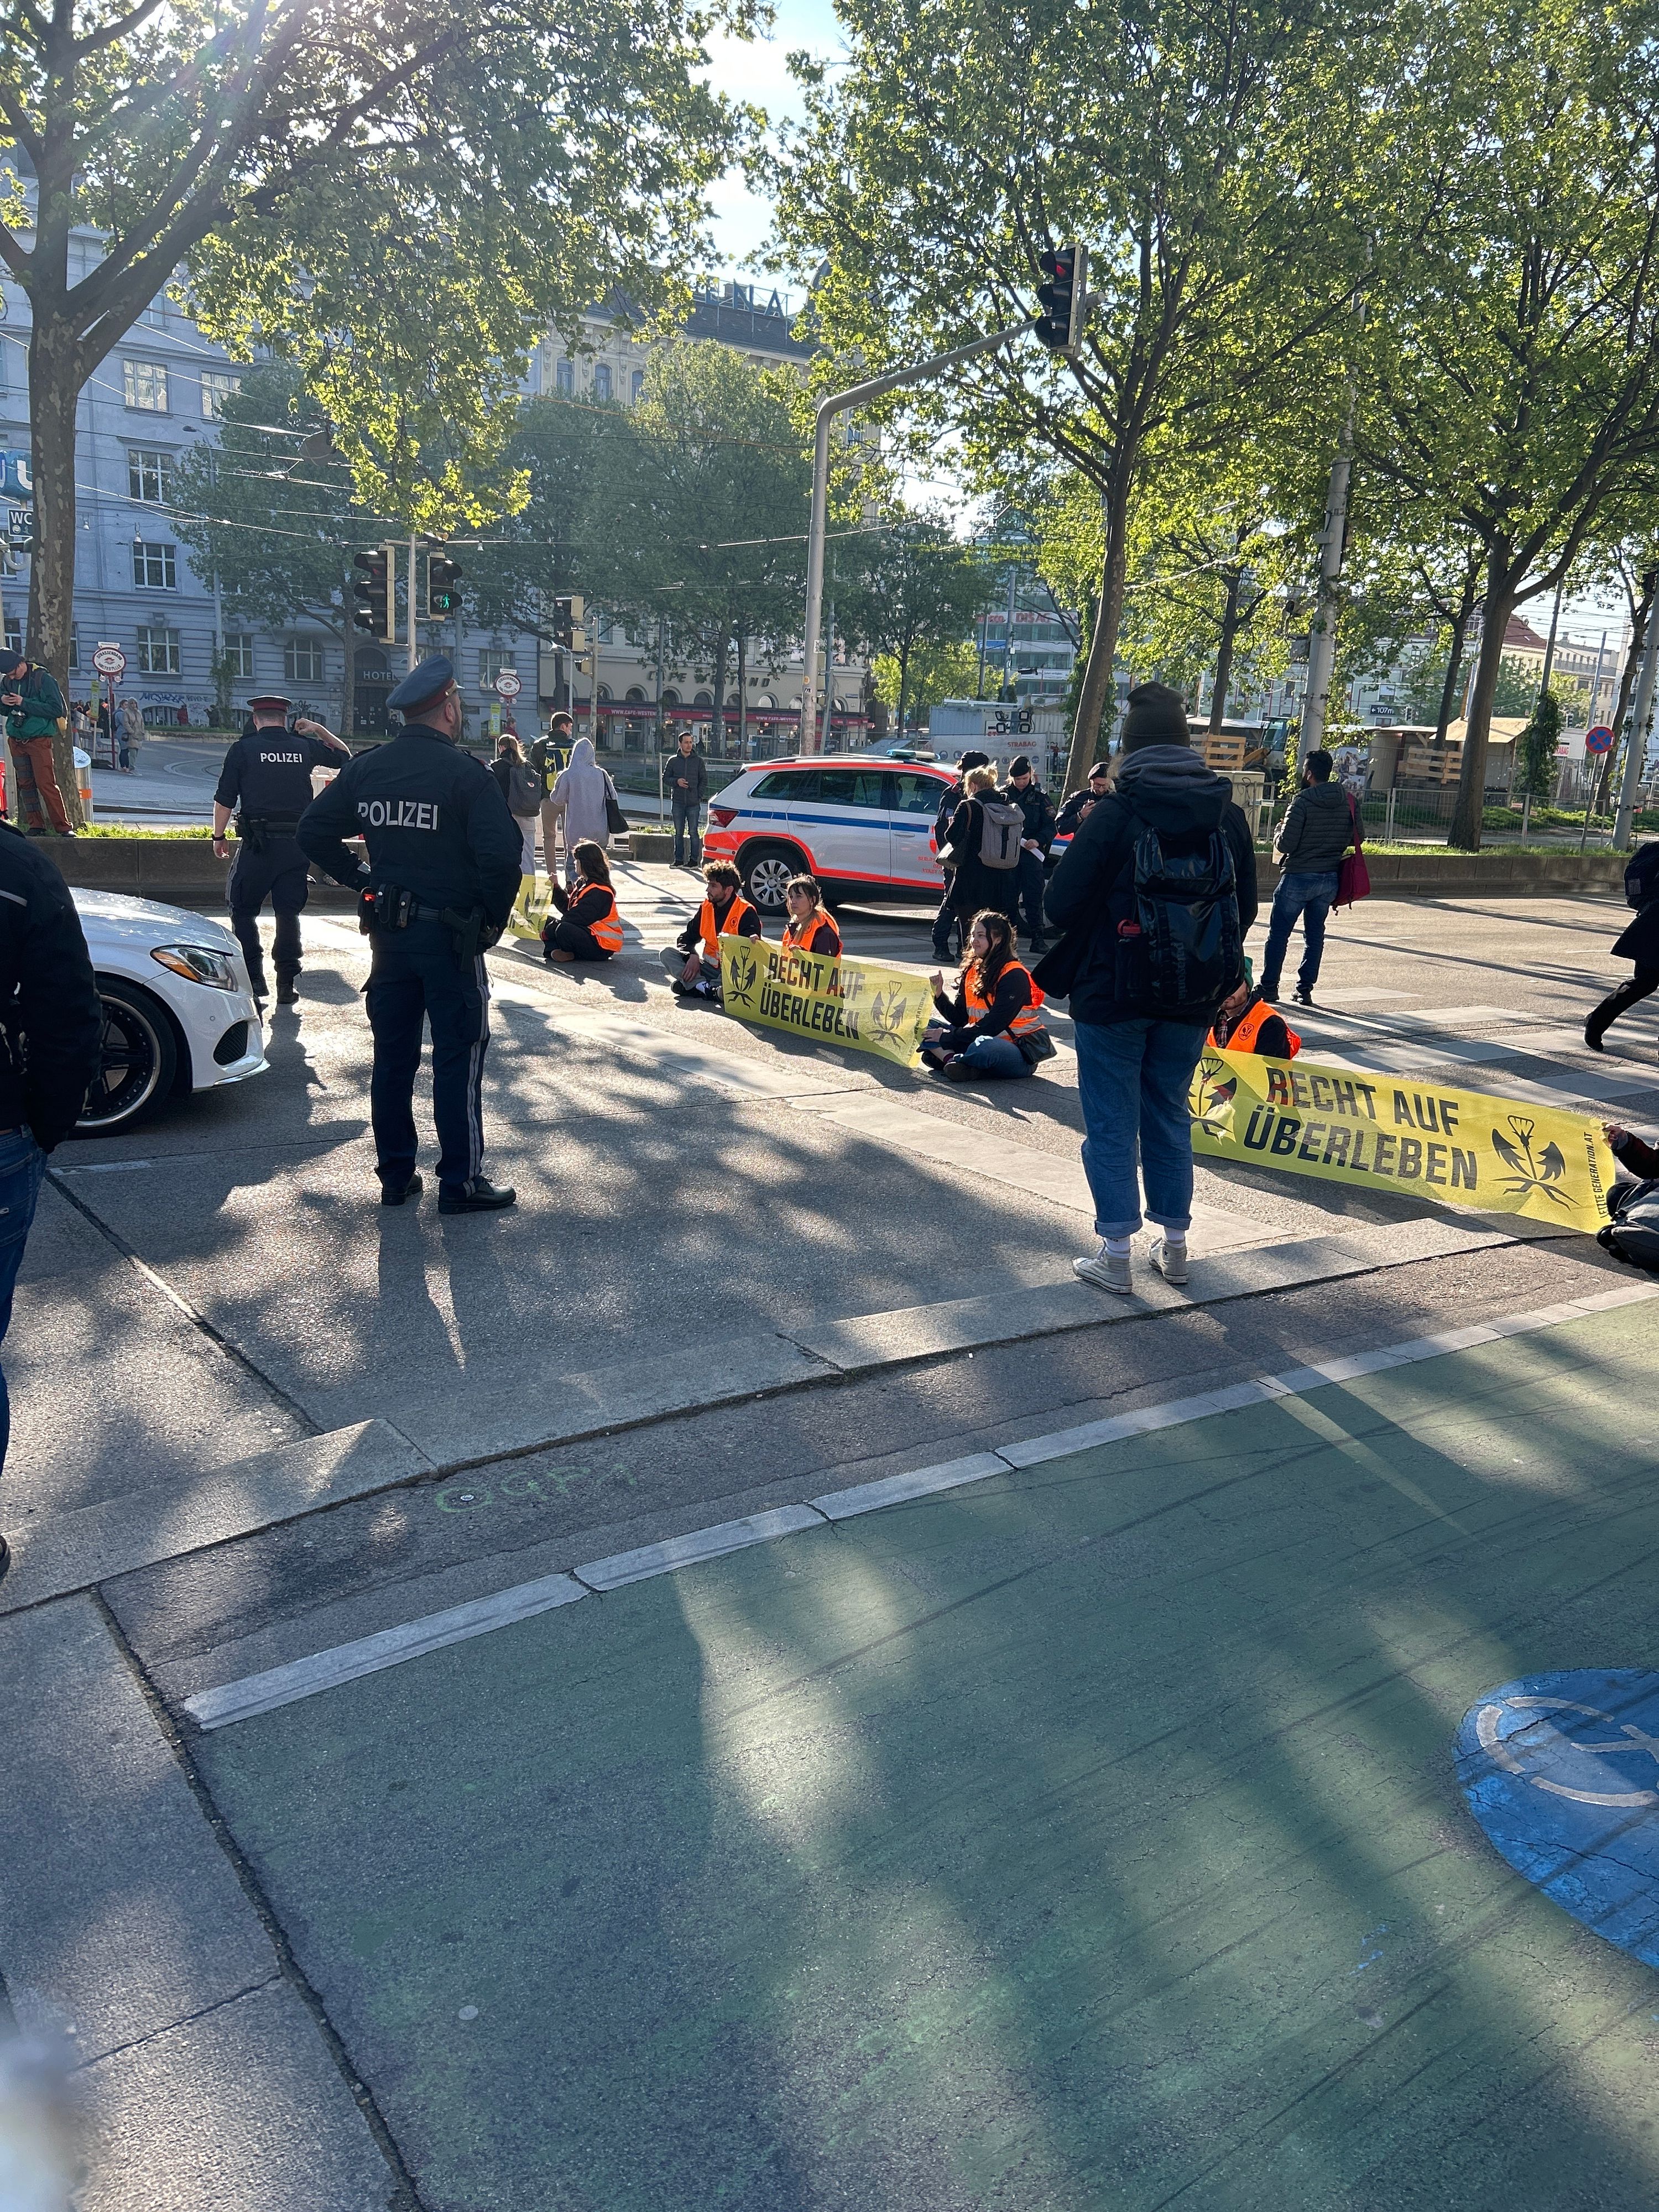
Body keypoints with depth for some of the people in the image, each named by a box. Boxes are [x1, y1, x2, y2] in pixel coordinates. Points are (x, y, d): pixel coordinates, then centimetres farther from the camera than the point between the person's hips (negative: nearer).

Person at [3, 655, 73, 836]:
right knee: (25, 784, 6)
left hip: (39, 739, -6)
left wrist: (24, 703, -17)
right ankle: (36, 826, 11)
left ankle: (64, 827, -9)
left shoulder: (44, 679, -10)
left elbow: (57, 709, -16)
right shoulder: (7, 681, 9)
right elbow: (5, 711, 19)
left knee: (46, 784, -11)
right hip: (16, 740, 6)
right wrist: (3, 702, -5)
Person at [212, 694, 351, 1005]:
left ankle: (254, 978, 7)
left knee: (243, 910, 12)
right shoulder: (305, 746, 6)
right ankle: (288, 984, 8)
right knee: (289, 913, 8)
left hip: (257, 842, -2)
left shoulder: (243, 748, 0)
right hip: (297, 843, 2)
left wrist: (219, 836, 8)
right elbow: (344, 755, 24)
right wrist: (319, 730, 22)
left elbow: (224, 799, -1)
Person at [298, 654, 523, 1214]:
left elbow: (313, 833, 7)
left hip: (388, 931, 6)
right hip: (450, 935, -5)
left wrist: (361, 881, 11)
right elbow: (502, 853, -23)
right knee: (457, 1058, 2)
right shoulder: (466, 773, -13)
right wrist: (495, 915, -8)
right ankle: (460, 1183, 6)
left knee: (392, 1056, 13)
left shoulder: (366, 768, 4)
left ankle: (395, 1176, 20)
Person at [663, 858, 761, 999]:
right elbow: (686, 938, 10)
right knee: (668, 954, -9)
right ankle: (707, 988, -32)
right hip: (710, 966, 6)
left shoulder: (746, 913, -11)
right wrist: (693, 956, -11)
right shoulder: (706, 908, 7)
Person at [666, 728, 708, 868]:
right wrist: (676, 781, -9)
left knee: (694, 832, -2)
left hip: (694, 803, -2)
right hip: (678, 803, 2)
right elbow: (666, 778, 11)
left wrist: (700, 796, -4)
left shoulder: (698, 761, 5)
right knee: (679, 833, 6)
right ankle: (679, 860, 11)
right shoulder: (673, 760, 8)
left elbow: (704, 780, 7)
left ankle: (695, 860, 3)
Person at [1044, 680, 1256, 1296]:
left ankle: (1115, 1254, 7)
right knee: (1171, 1116, 17)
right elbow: (1245, 909, 9)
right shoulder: (1229, 816, 2)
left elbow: (1061, 905, -12)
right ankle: (1174, 1244, 24)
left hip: (1114, 992, -4)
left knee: (1111, 1123, 5)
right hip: (1192, 998, 5)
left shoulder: (1114, 813, -13)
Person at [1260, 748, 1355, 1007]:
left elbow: (1285, 844, -18)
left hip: (1299, 878, -5)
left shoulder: (1303, 801, -15)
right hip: (1330, 878, 6)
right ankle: (1305, 990, 11)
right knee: (1315, 935, 11)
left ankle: (1269, 987, 9)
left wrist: (1279, 834, 3)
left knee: (1278, 934, 5)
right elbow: (1351, 839, 9)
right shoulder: (1346, 802, 2)